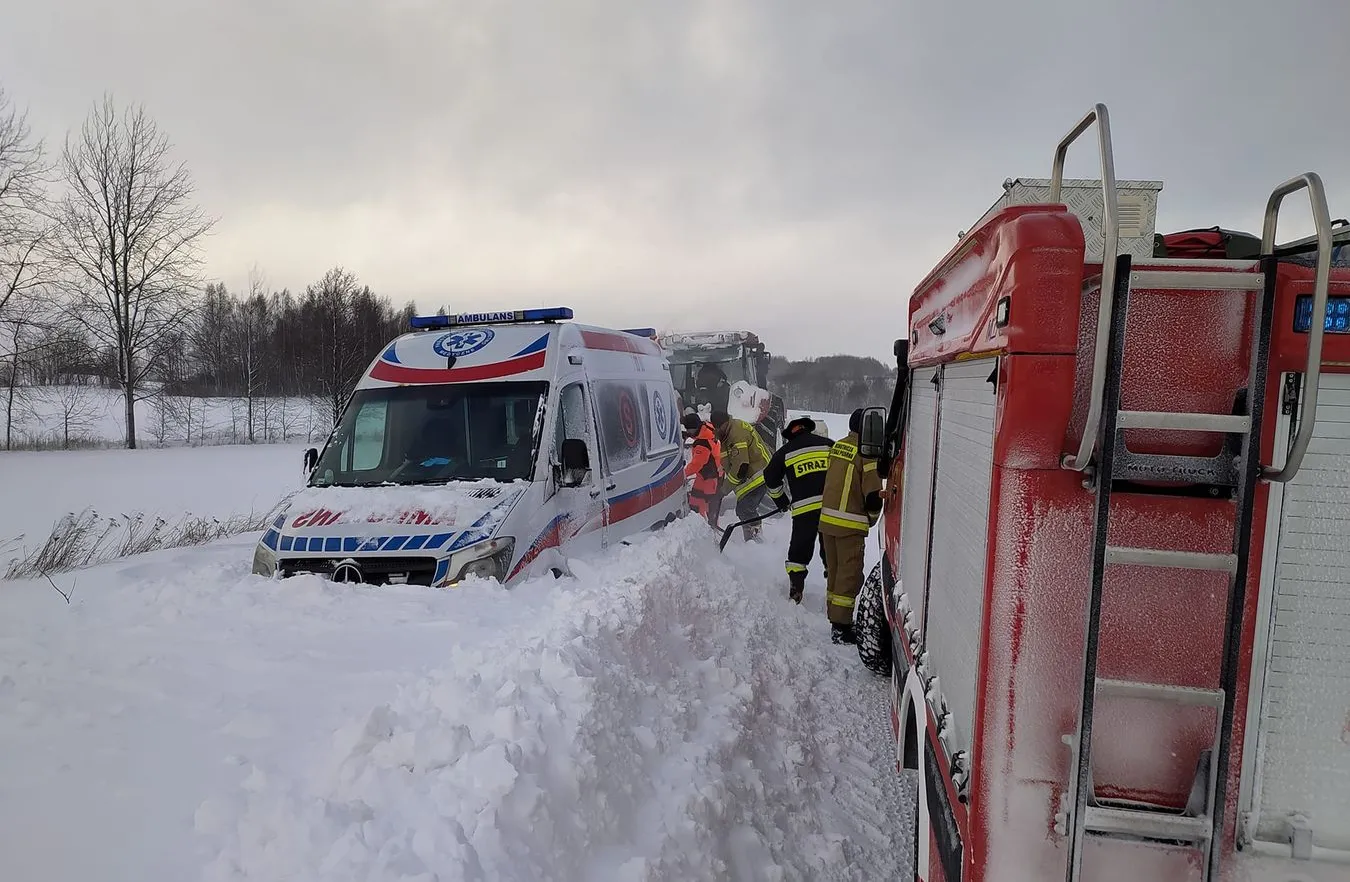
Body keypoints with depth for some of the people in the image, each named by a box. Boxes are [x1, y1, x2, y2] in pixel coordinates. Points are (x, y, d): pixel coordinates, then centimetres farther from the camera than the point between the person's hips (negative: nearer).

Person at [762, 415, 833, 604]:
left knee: (799, 552, 11)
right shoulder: (828, 444, 13)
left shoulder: (784, 452, 11)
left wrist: (782, 502, 29)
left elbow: (770, 479, 16)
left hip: (803, 509, -1)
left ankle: (795, 594, 9)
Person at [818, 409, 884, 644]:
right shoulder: (867, 454, -15)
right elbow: (873, 496, -15)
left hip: (827, 519, 8)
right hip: (850, 525, -7)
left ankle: (834, 617, 27)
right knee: (849, 574, -1)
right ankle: (841, 627, 0)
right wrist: (871, 519, 3)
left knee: (834, 570, 17)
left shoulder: (838, 446, 8)